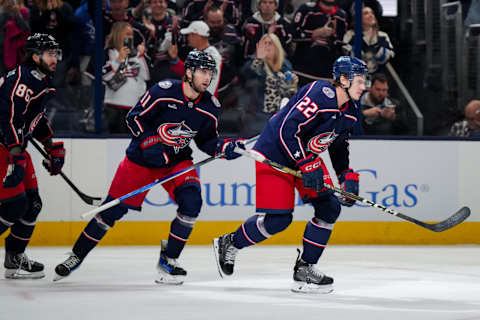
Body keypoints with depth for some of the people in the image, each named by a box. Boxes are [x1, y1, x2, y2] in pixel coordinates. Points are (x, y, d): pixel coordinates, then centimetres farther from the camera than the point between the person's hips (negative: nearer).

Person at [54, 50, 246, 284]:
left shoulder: (210, 107, -6)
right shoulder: (164, 91, -20)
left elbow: (206, 140, 6)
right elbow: (134, 118, -13)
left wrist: (225, 147, -12)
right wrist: (149, 143, -23)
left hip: (177, 160, 3)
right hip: (142, 159, -3)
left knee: (191, 202, -21)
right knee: (114, 209, -3)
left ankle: (168, 260, -4)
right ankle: (77, 255, 14)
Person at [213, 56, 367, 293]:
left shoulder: (350, 111, 2)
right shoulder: (320, 94, -27)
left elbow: (339, 146, 17)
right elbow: (287, 130, -31)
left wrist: (347, 176, 5)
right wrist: (307, 166, -30)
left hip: (308, 157, 9)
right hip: (274, 154, -9)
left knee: (329, 207, -2)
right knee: (278, 218, -12)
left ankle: (305, 268, 6)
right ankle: (228, 244, 10)